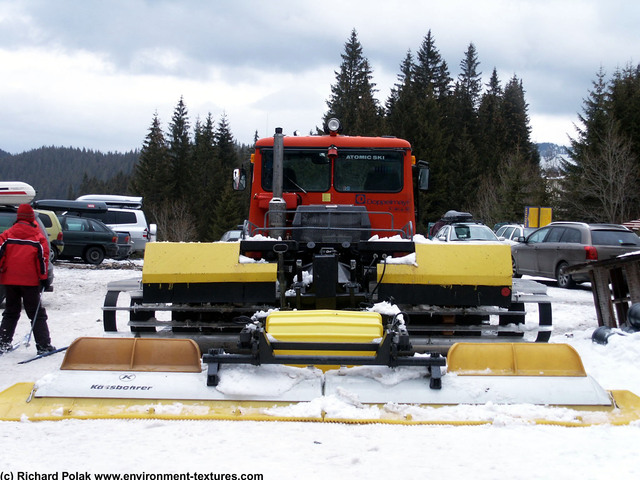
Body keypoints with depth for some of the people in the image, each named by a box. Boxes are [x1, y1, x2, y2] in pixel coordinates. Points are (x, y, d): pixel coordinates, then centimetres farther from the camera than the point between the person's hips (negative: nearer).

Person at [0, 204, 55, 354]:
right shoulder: (38, 236, -1)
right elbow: (43, 257, -6)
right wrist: (43, 278, -4)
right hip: (30, 280, -2)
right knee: (37, 314, 3)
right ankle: (43, 345, -2)